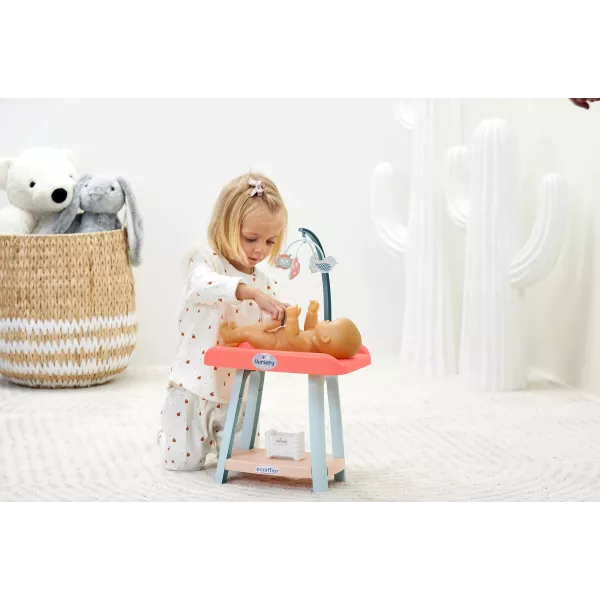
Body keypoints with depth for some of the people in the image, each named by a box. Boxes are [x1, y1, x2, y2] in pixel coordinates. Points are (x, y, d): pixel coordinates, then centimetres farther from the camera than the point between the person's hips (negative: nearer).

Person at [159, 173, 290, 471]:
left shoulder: (265, 284, 5)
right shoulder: (206, 259, -10)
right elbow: (203, 285, -36)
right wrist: (253, 292, -46)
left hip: (235, 389, 4)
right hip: (194, 384, -4)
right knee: (184, 460, -2)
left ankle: (213, 432, 37)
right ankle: (169, 432, 33)